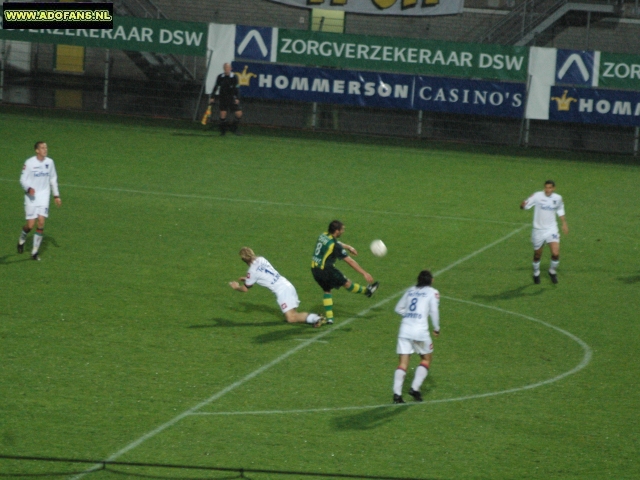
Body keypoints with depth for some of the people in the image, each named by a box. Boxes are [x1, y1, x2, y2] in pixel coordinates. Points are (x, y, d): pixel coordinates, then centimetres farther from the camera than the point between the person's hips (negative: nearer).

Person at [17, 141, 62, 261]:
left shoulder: (49, 162, 3)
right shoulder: (29, 163, -9)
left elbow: (53, 179, 16)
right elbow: (23, 179, -7)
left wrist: (56, 195, 15)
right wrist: (28, 189, -27)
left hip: (44, 195, 3)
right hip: (31, 196, -3)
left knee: (41, 222, -9)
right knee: (30, 225, -5)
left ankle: (35, 251, 0)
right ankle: (22, 240, 29)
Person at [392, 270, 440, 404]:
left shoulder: (410, 291, 17)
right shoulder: (432, 292, 4)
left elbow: (398, 308, 20)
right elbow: (434, 311, -6)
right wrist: (436, 328, 4)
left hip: (404, 329, 4)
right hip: (420, 330, -4)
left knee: (403, 363, 2)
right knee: (426, 359, 16)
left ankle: (397, 393, -12)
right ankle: (415, 388, 2)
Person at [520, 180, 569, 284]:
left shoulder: (558, 198, -2)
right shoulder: (537, 196, -12)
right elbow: (525, 206, -12)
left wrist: (564, 223, 19)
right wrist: (522, 205, -36)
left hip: (551, 230, 1)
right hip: (538, 230, -1)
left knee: (556, 253, -14)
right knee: (537, 254, 12)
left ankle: (553, 272, 16)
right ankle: (536, 274, 39)